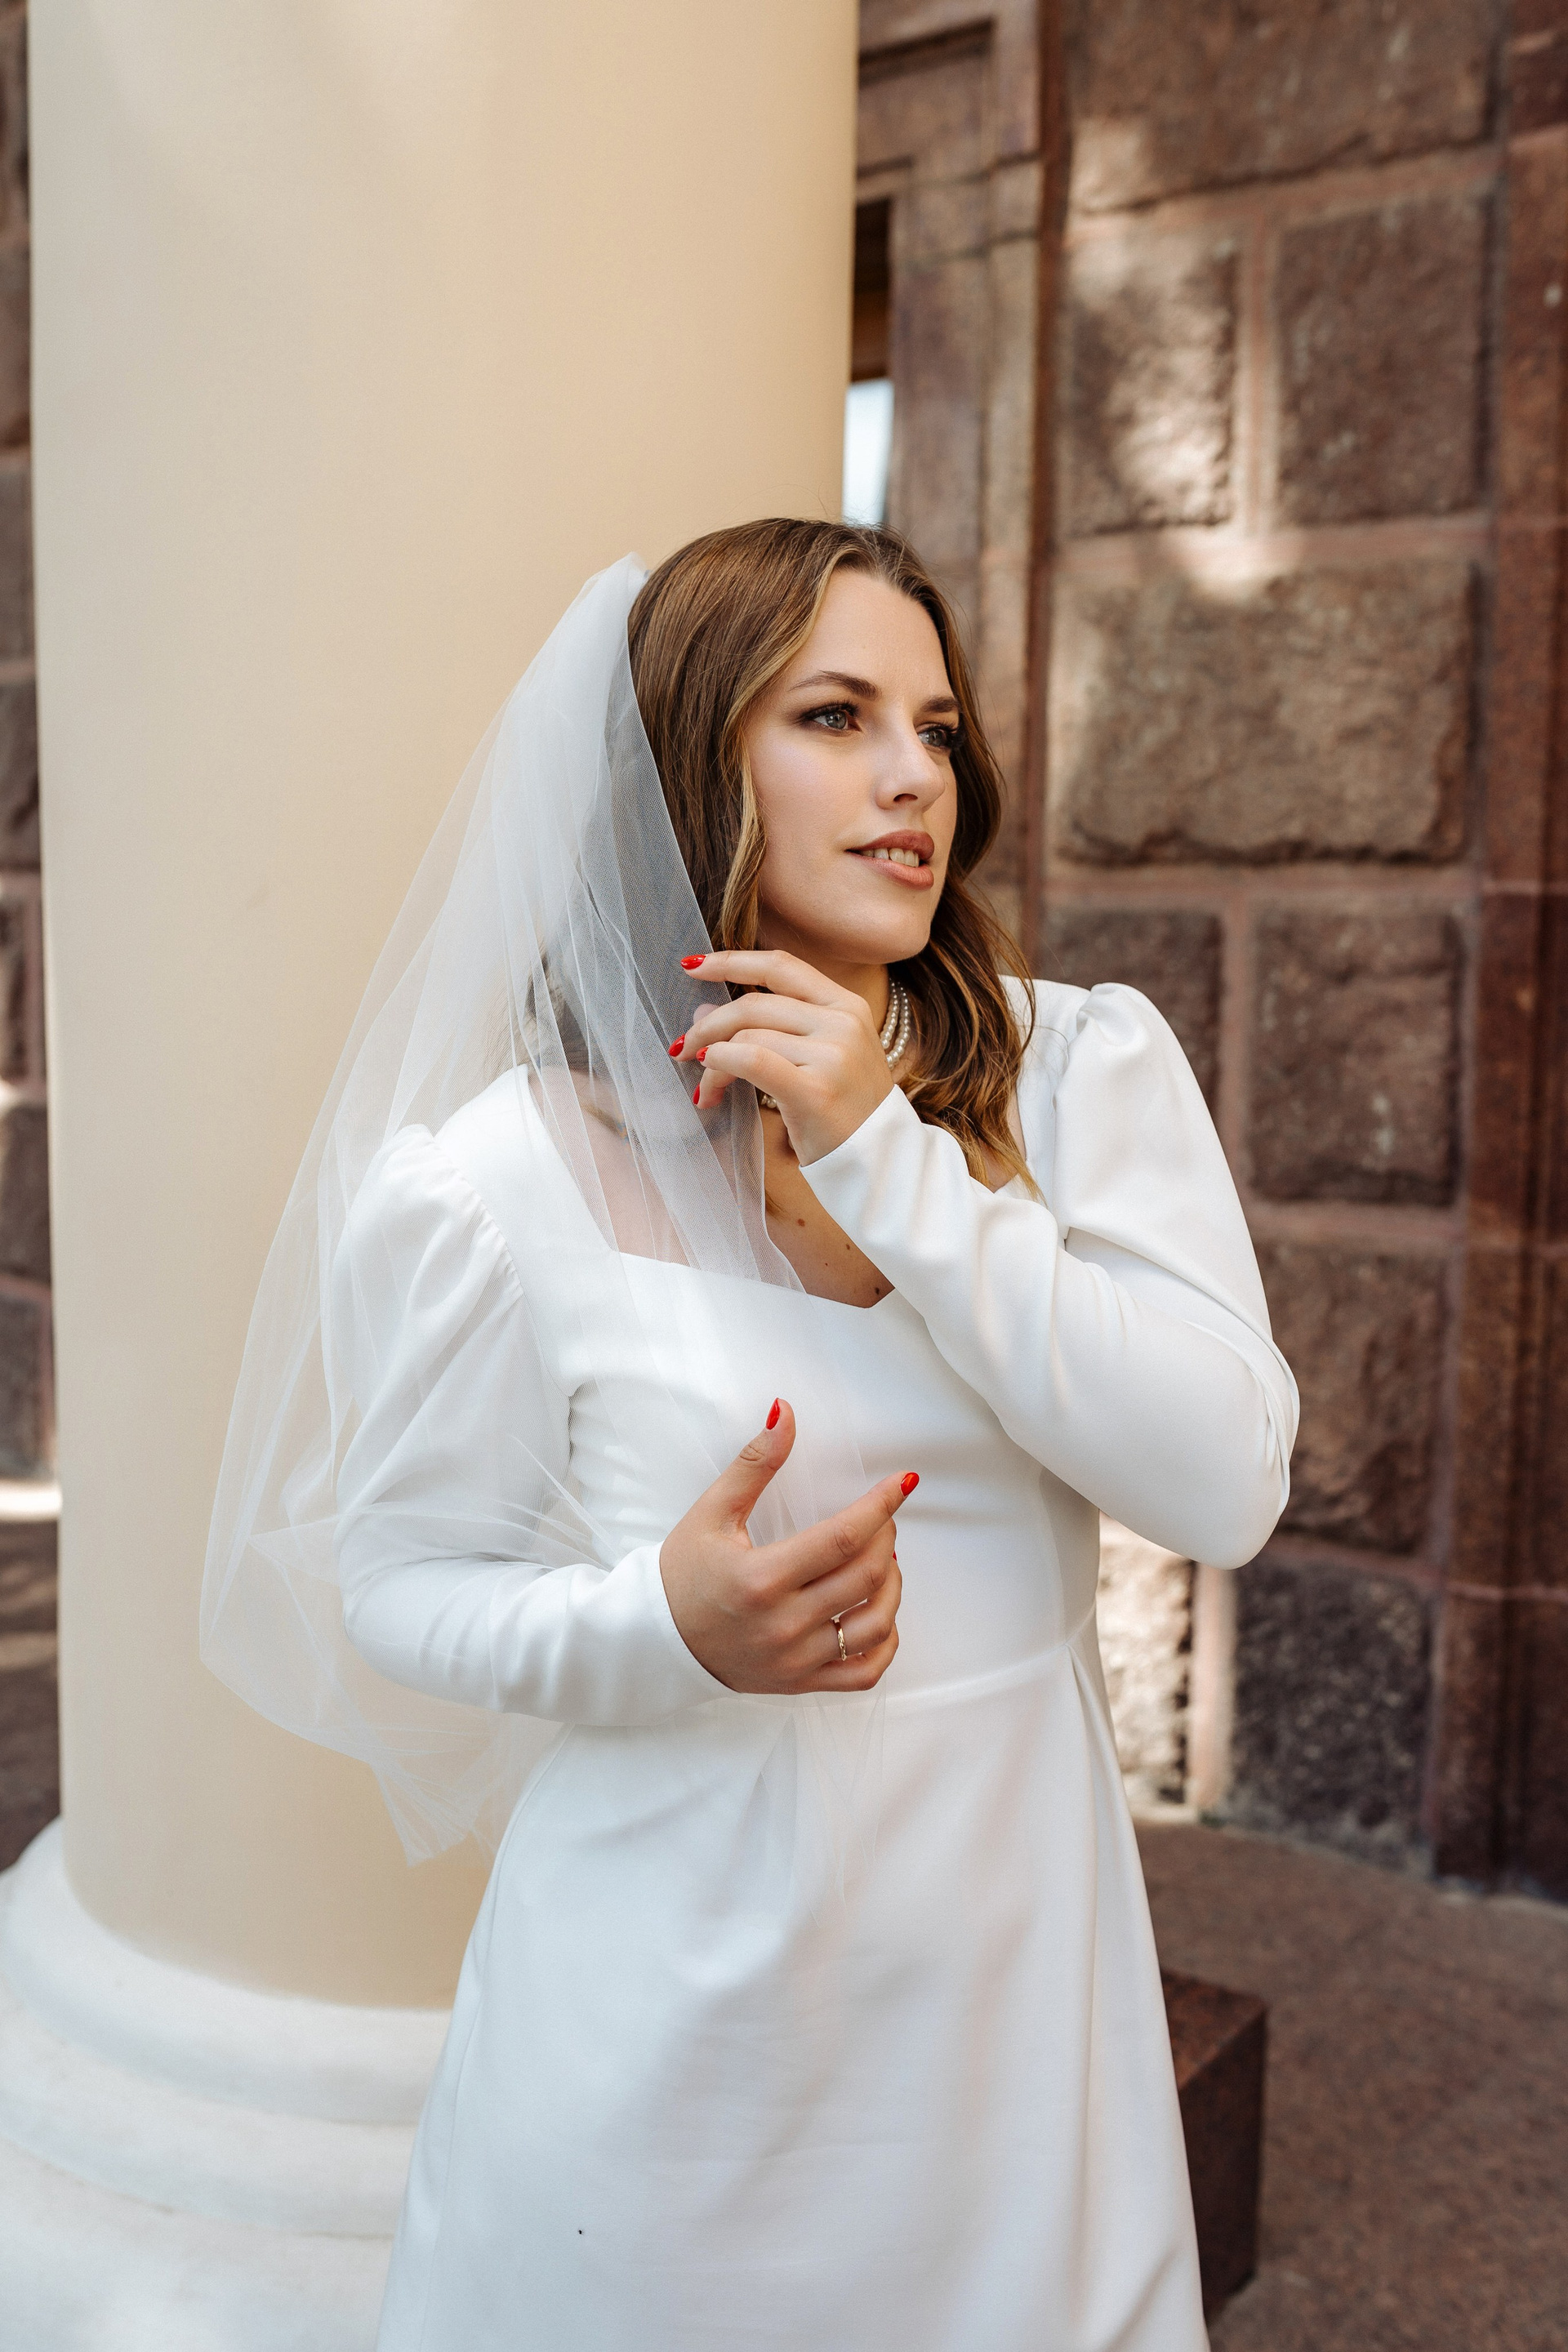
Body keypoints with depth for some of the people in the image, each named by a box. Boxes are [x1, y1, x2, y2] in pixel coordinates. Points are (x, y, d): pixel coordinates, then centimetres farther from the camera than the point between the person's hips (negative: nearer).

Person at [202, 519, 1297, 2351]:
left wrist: (891, 1164, -22)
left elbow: (1227, 1484, -16)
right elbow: (401, 1578, -3)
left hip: (1014, 1972, 3)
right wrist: (667, 1630, -23)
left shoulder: (1084, 1071, -6)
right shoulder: (511, 1176, -13)